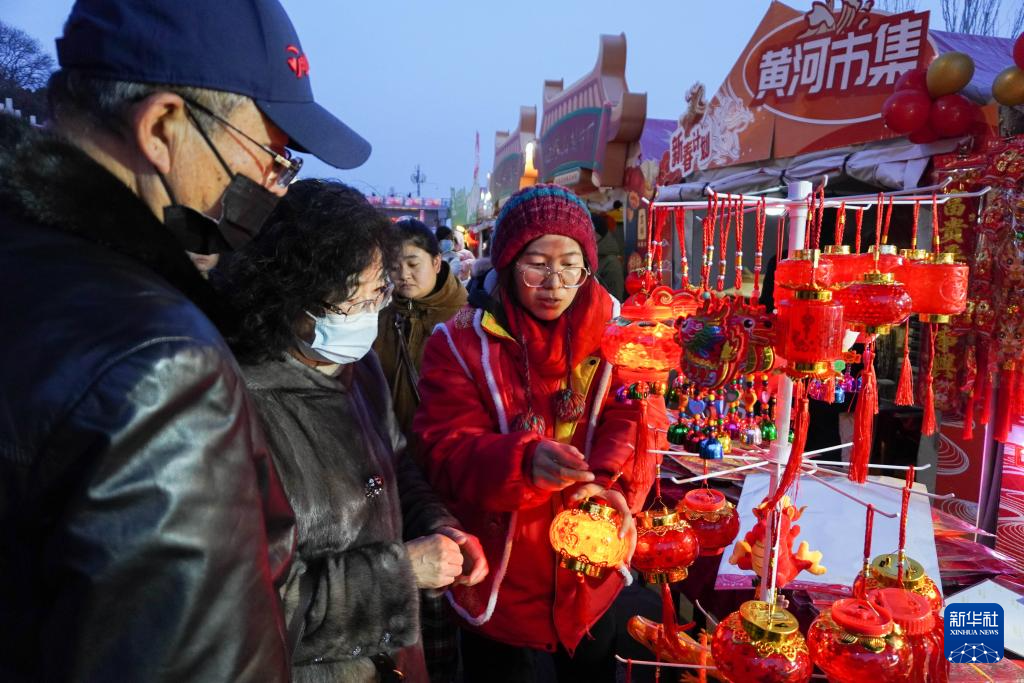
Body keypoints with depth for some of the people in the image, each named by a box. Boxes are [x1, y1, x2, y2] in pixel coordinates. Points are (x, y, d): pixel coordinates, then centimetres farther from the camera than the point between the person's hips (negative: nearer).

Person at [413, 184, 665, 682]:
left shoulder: (614, 333, -3)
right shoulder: (460, 343, -12)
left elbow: (633, 419, -13)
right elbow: (446, 453, -19)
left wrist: (609, 484, -34)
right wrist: (523, 462, -39)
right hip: (498, 582, -2)